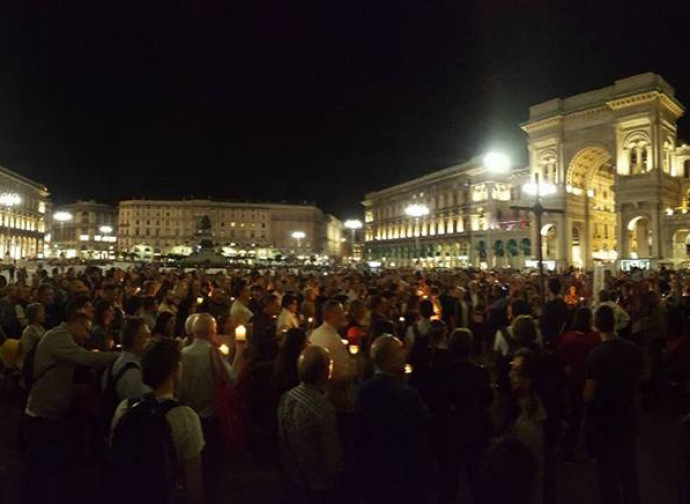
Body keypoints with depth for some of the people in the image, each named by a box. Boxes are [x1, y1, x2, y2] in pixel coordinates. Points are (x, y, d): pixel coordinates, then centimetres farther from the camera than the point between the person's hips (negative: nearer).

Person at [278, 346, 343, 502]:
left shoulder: (286, 398, -12)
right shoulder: (323, 409, -33)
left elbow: (284, 439, 1)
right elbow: (332, 454, -22)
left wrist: (293, 469, 16)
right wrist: (336, 474, -2)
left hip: (296, 476, 6)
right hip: (320, 484, -6)